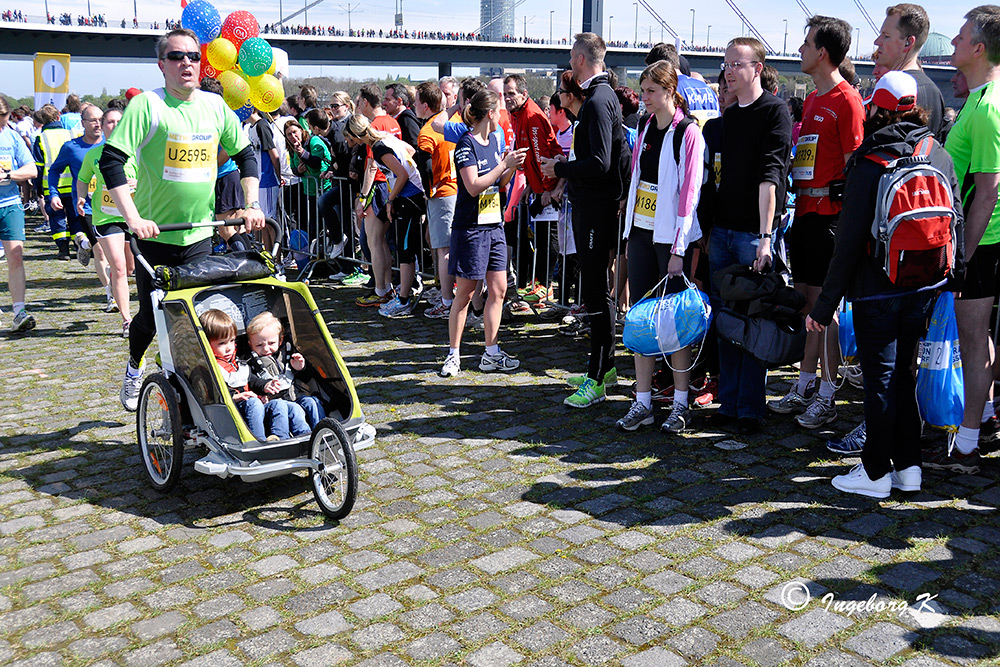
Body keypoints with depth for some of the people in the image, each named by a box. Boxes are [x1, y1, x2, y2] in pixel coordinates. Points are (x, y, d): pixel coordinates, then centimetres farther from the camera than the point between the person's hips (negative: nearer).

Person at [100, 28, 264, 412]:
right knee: (151, 316, 7)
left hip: (199, 233, 3)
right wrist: (133, 217, -25)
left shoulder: (215, 106, 5)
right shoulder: (147, 105, -10)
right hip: (155, 233, -3)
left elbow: (245, 154, 17)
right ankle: (134, 369, 38)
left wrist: (252, 205, 7)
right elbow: (111, 160, -16)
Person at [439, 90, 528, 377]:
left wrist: (513, 166, 2)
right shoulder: (466, 144, -11)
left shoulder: (493, 140, 14)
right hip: (470, 226, -8)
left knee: (498, 290, 5)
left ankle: (491, 355, 13)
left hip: (494, 224, 8)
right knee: (465, 293, -1)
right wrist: (505, 164, -19)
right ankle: (453, 355, 10)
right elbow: (473, 186, -20)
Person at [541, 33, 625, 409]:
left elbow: (600, 163, -24)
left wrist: (559, 168, -13)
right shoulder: (599, 96, 16)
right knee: (594, 287, 16)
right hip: (590, 205, 10)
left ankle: (597, 380, -3)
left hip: (596, 207, -10)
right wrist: (564, 165, 14)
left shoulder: (599, 101, -16)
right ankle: (605, 362, 28)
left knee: (595, 291, -7)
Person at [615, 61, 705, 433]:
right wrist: (629, 234, 12)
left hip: (671, 238, -6)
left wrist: (678, 249, -15)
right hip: (641, 232, 6)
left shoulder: (688, 133, -8)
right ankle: (642, 403, 13)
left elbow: (689, 193, -12)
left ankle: (681, 404, 12)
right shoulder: (645, 129, 12)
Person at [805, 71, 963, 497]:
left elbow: (850, 241, -15)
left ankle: (877, 472, 12)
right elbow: (955, 222, 9)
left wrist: (826, 303, -10)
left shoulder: (869, 163, -14)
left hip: (877, 289, -6)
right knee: (901, 372, 17)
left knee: (880, 377, 3)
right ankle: (908, 466, 22)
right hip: (924, 286, 6)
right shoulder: (940, 156, 4)